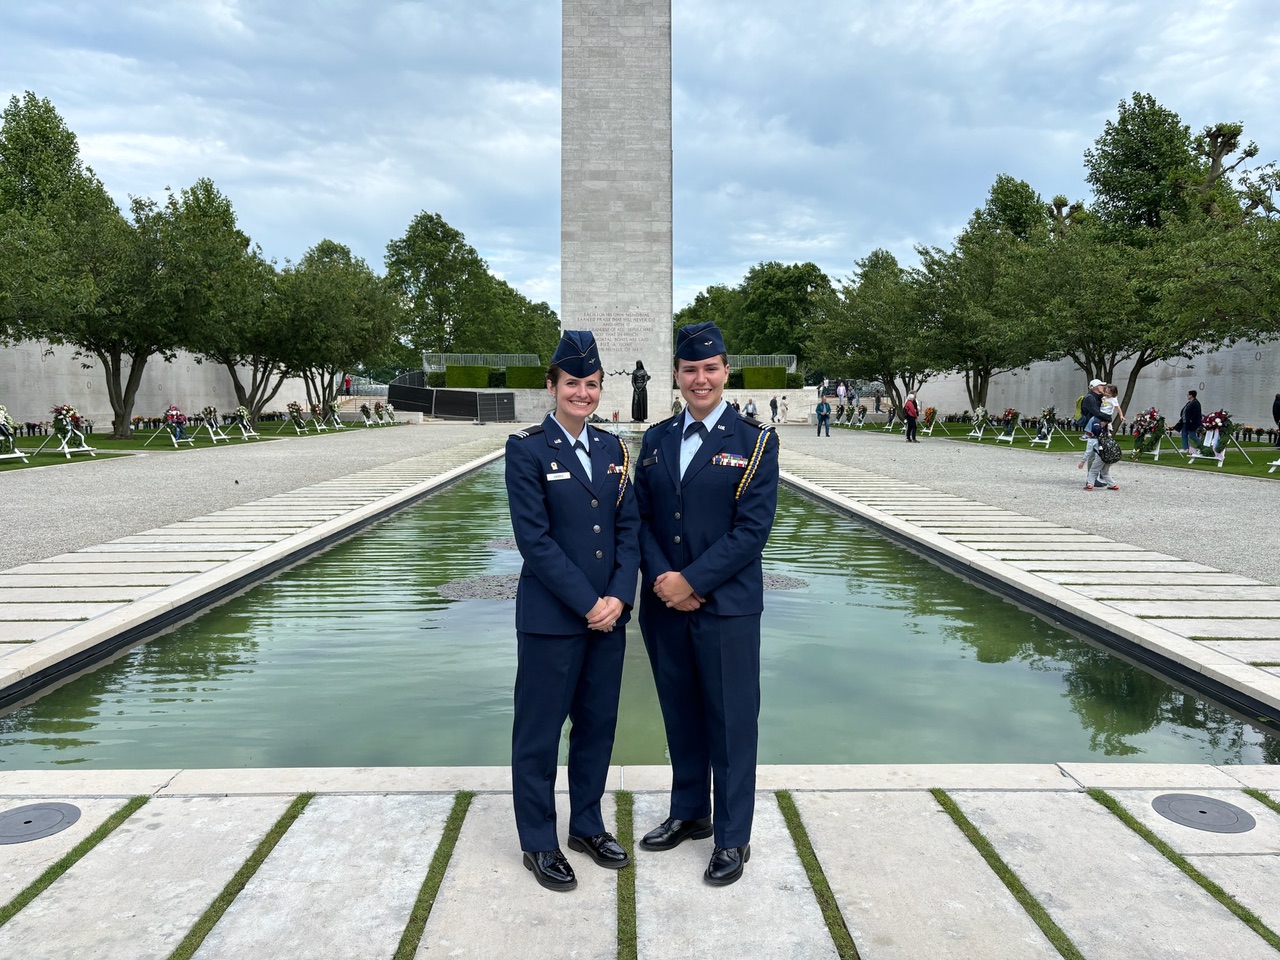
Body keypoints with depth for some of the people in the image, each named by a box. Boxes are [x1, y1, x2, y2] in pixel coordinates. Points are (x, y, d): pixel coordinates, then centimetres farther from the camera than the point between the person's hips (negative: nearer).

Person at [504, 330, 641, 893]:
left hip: (609, 613, 5)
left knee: (598, 723, 15)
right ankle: (538, 843, 24)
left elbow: (629, 526, 6)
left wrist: (618, 596, -8)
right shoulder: (527, 449, -8)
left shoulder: (612, 448, 8)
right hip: (550, 616, -5)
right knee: (540, 730, 7)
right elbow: (534, 538, -14)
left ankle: (587, 825, 34)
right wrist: (587, 604, -15)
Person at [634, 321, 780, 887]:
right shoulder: (655, 440, 8)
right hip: (664, 605, 4)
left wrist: (692, 581, -16)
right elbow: (641, 518, 6)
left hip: (726, 606, -4)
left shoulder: (755, 441, -5)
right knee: (681, 715, 17)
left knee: (731, 723, 5)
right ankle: (689, 814, 36)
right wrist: (660, 577, -11)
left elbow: (753, 528, -12)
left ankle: (732, 838, 21)